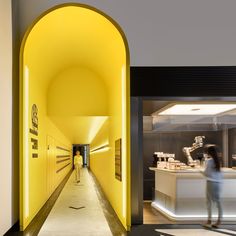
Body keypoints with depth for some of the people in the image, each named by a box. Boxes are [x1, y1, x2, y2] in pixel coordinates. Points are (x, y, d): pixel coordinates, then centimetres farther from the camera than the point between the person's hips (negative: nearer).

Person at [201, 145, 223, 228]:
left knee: (209, 201, 1)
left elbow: (206, 173, -6)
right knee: (218, 200, 8)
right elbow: (220, 173, 9)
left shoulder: (208, 161, -8)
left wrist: (202, 171, 13)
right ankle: (219, 220, 9)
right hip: (219, 182, 6)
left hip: (211, 182, -6)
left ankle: (209, 220, 1)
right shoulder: (218, 160, 9)